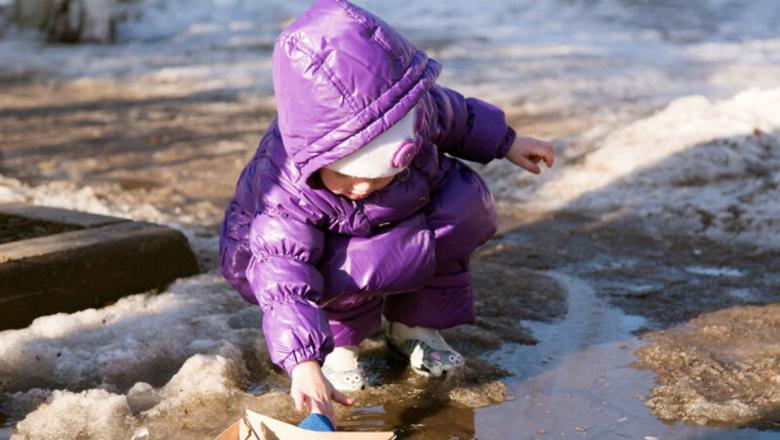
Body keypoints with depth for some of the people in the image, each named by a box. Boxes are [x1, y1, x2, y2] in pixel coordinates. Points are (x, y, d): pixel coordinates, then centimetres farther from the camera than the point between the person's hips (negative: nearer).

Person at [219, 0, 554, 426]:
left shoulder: (417, 113, -29)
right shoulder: (284, 193, -41)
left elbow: (455, 116, -4)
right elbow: (285, 281, -46)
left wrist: (506, 143, 10)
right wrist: (304, 364, -56)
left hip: (398, 219, 6)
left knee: (467, 201, -16)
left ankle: (414, 324, -2)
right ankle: (338, 339, -4)